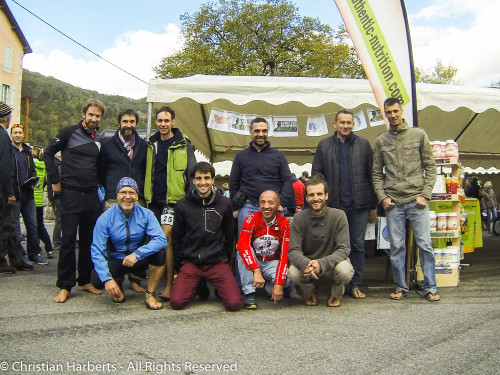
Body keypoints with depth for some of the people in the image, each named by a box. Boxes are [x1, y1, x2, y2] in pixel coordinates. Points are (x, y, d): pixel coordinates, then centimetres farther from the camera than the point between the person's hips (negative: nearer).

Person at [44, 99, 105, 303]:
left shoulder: (100, 140, 12)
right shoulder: (69, 133, -1)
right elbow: (48, 153, 2)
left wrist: (98, 184, 10)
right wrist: (55, 180, -3)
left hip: (92, 196, 4)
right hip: (71, 194, -4)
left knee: (89, 240, 8)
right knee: (68, 240, -3)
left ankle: (85, 281, 20)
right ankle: (65, 286, 4)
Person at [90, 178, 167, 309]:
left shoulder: (146, 214, -13)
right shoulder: (105, 218, -15)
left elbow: (161, 240, -26)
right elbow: (97, 251, -19)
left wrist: (137, 254, -40)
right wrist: (107, 278, -32)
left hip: (139, 260, 0)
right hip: (115, 261, 0)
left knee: (159, 253, -30)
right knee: (97, 280, -30)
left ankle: (150, 295, -12)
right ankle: (118, 282, 8)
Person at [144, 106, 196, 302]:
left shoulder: (183, 145, 0)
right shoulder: (151, 144, 14)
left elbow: (192, 174, -1)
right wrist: (145, 195, 13)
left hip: (173, 200, -5)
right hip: (154, 200, 6)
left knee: (166, 238, -15)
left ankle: (169, 285, -11)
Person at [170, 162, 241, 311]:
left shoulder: (224, 203, 4)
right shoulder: (183, 205, 3)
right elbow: (176, 238, 9)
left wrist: (225, 259, 10)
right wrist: (180, 264, 6)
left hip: (217, 262, 0)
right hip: (190, 262, 1)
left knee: (234, 303, -18)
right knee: (177, 302, -19)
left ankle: (218, 287, 16)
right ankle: (198, 286, 14)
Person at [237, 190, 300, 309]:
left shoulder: (284, 224, -11)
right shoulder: (252, 219, -16)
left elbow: (285, 254, -16)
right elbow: (242, 245, -31)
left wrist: (279, 284, -27)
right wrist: (256, 271, -44)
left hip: (272, 264, 0)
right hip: (253, 262, 0)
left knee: (285, 279, -31)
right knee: (243, 253, -31)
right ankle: (249, 295, -28)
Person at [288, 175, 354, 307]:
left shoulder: (338, 216, -11)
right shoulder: (299, 218, -8)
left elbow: (343, 249, -18)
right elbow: (293, 250, -14)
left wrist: (321, 264, -35)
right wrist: (306, 264, -37)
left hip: (331, 267, -1)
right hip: (307, 266, 1)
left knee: (345, 270, -33)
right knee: (293, 272, -31)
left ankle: (335, 294, 5)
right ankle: (310, 293, 7)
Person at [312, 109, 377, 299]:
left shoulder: (364, 144, 7)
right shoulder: (324, 146, 7)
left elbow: (371, 176, 6)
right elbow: (316, 176, 5)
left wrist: (373, 206, 3)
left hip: (359, 205, 0)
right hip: (334, 205, 0)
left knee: (358, 246, 6)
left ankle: (355, 285, 16)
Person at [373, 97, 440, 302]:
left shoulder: (419, 135, 5)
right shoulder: (381, 141, 10)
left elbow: (430, 167, 4)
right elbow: (377, 173, 11)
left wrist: (425, 194, -5)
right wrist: (382, 197, -1)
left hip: (417, 199, -1)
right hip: (393, 202, 2)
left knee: (425, 244, 0)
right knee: (397, 246, 6)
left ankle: (430, 288, 11)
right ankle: (401, 286, 18)